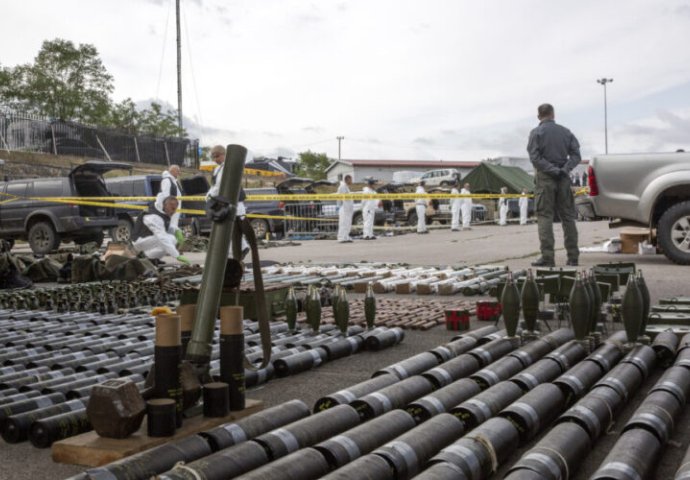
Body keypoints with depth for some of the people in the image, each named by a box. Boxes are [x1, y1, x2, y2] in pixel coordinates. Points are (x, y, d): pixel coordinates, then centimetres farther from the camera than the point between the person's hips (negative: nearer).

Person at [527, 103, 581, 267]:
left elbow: (535, 158, -12)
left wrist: (553, 170, -12)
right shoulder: (566, 132, 11)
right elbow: (576, 155, 2)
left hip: (545, 178, -4)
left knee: (545, 217, -3)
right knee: (568, 217, 8)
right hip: (564, 179, 4)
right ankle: (573, 256, 9)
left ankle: (547, 256, -10)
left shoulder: (536, 133, -1)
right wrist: (565, 169, -8)